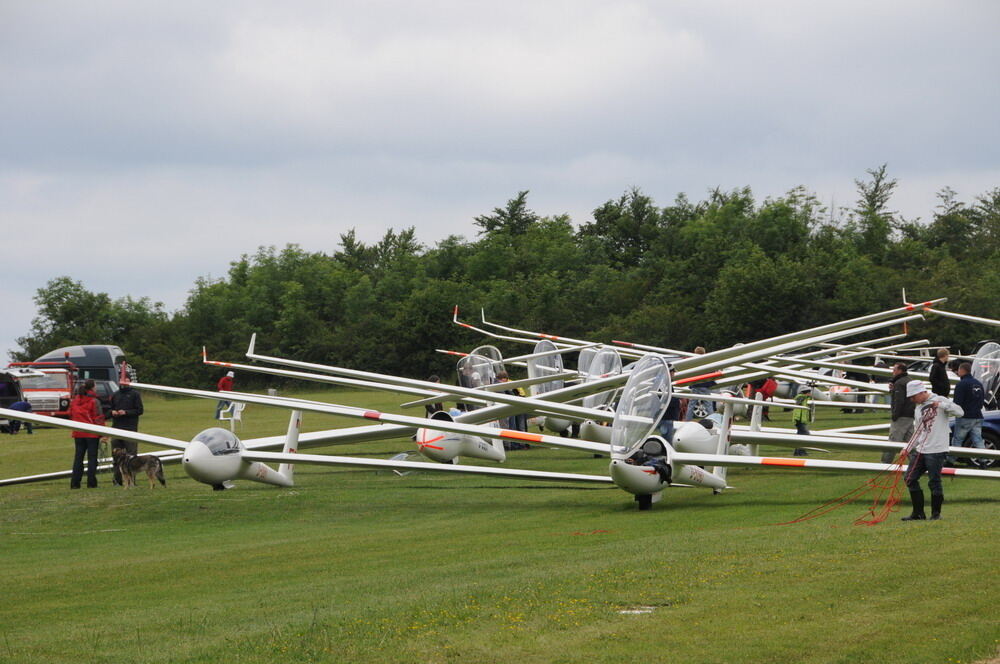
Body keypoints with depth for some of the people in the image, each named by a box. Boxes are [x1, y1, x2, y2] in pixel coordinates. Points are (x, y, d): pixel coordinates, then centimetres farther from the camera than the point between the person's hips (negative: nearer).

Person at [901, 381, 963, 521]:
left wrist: (941, 405, -24)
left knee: (934, 482, -4)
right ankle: (918, 513, 12)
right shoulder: (918, 409, 17)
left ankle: (936, 513, 10)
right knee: (910, 478, 4)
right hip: (920, 450, 8)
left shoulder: (940, 400, -6)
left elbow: (960, 412, -16)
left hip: (936, 450, -8)